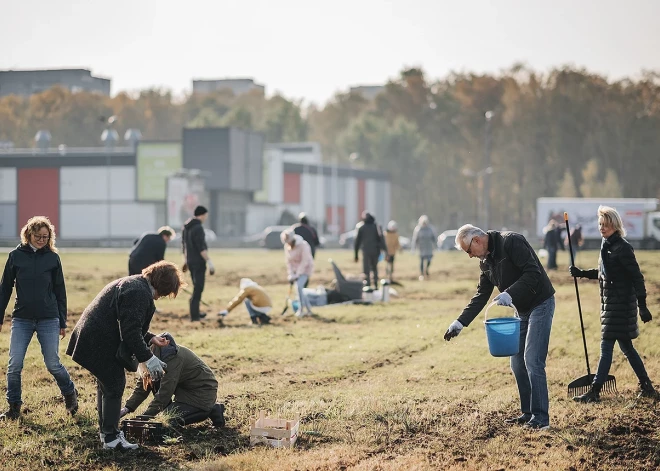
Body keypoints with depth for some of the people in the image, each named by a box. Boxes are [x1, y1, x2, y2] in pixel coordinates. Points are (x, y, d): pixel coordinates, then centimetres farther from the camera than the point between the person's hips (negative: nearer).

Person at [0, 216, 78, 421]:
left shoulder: (53, 258, 3)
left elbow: (60, 291, 7)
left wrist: (62, 322, 6)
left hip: (49, 319, -1)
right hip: (21, 319, 1)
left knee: (53, 364, 0)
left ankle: (70, 395, 25)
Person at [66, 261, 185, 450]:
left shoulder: (132, 284, 15)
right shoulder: (140, 292, -20)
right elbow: (130, 331, -25)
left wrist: (150, 338, 15)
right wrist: (147, 358, -22)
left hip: (92, 339, 11)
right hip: (100, 346, -11)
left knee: (106, 385, 21)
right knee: (115, 386, -4)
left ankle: (106, 431, 32)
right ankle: (111, 437, 2)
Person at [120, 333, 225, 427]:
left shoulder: (172, 357, -28)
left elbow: (165, 391, -29)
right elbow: (141, 386, 1)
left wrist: (145, 416, -28)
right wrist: (128, 408, -12)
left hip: (203, 393, -9)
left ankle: (212, 411, -7)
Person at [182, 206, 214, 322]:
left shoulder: (186, 227, 11)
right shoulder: (198, 228, -17)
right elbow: (201, 248, -22)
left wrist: (186, 260, 30)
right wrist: (209, 262, -20)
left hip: (190, 261, 9)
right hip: (199, 262, -9)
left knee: (197, 287, 20)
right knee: (198, 289, -6)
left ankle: (195, 313, 28)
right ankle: (194, 316, -8)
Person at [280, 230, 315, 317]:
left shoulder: (303, 245, -23)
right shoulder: (287, 246, -4)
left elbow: (304, 261, -22)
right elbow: (288, 262, 2)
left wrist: (298, 274, -23)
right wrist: (291, 274, -8)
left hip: (305, 268, -7)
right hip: (296, 269, 7)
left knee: (299, 286, -24)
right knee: (299, 288, 3)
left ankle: (301, 309, -16)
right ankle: (308, 309, 16)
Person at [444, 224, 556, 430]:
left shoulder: (511, 242, -19)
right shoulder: (486, 261, 8)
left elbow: (533, 273, -25)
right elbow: (480, 296, 13)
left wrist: (509, 294, -32)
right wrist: (460, 322, 7)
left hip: (540, 303, -9)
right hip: (522, 310, 9)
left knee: (532, 361, -14)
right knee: (518, 363, 9)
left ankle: (540, 418, -10)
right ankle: (528, 413, 18)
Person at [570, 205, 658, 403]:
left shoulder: (622, 248, -16)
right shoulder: (606, 245, 11)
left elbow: (637, 277, -17)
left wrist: (642, 306, -19)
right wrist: (581, 273, 16)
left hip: (620, 303, -9)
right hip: (610, 303, 9)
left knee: (606, 347, -7)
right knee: (626, 347, 13)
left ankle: (594, 392, -4)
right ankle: (647, 387, 21)